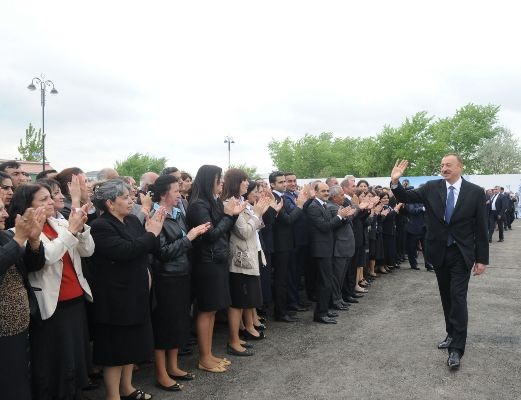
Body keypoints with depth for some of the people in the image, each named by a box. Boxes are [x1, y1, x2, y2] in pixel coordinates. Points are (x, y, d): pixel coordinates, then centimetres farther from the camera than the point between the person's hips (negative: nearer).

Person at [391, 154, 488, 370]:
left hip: (461, 254, -3)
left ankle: (456, 348, -2)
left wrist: (482, 259, -5)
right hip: (439, 252, 3)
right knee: (446, 296, 14)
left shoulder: (475, 192, -7)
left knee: (458, 297, -8)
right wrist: (395, 182, -24)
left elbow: (481, 228, -5)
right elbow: (406, 197, -4)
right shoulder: (432, 188, -2)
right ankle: (452, 335, 31)